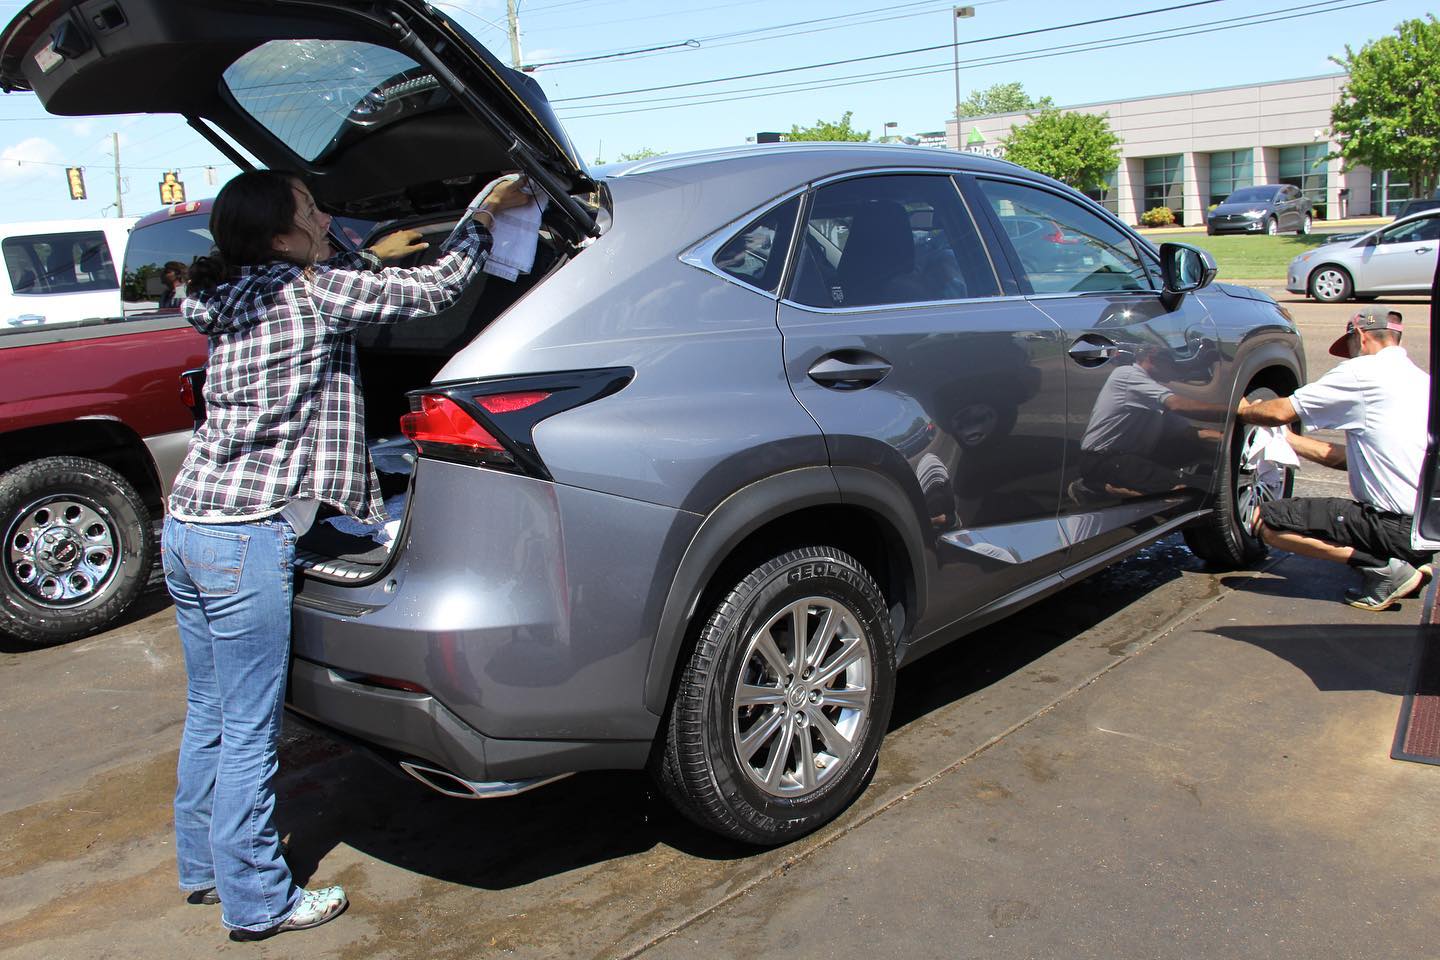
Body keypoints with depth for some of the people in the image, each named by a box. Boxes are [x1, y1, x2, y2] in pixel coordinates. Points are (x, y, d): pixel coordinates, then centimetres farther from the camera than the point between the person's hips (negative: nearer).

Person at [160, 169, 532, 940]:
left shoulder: (234, 299, 11)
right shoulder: (313, 292, -11)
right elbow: (437, 288, -4)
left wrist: (372, 257, 38)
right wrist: (486, 215, 9)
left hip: (186, 527, 9)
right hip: (246, 540, -9)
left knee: (208, 716, 20)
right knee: (248, 732, 3)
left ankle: (203, 867, 36)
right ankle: (256, 901, 17)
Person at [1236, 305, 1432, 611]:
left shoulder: (1364, 371, -8)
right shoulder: (1419, 379, 19)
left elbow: (1282, 411, -6)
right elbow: (1350, 457, 21)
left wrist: (1243, 409, 15)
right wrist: (1287, 438, 26)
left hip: (1398, 527, -9)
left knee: (1267, 520, -7)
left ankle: (1386, 569, -9)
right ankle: (1409, 561, 10)